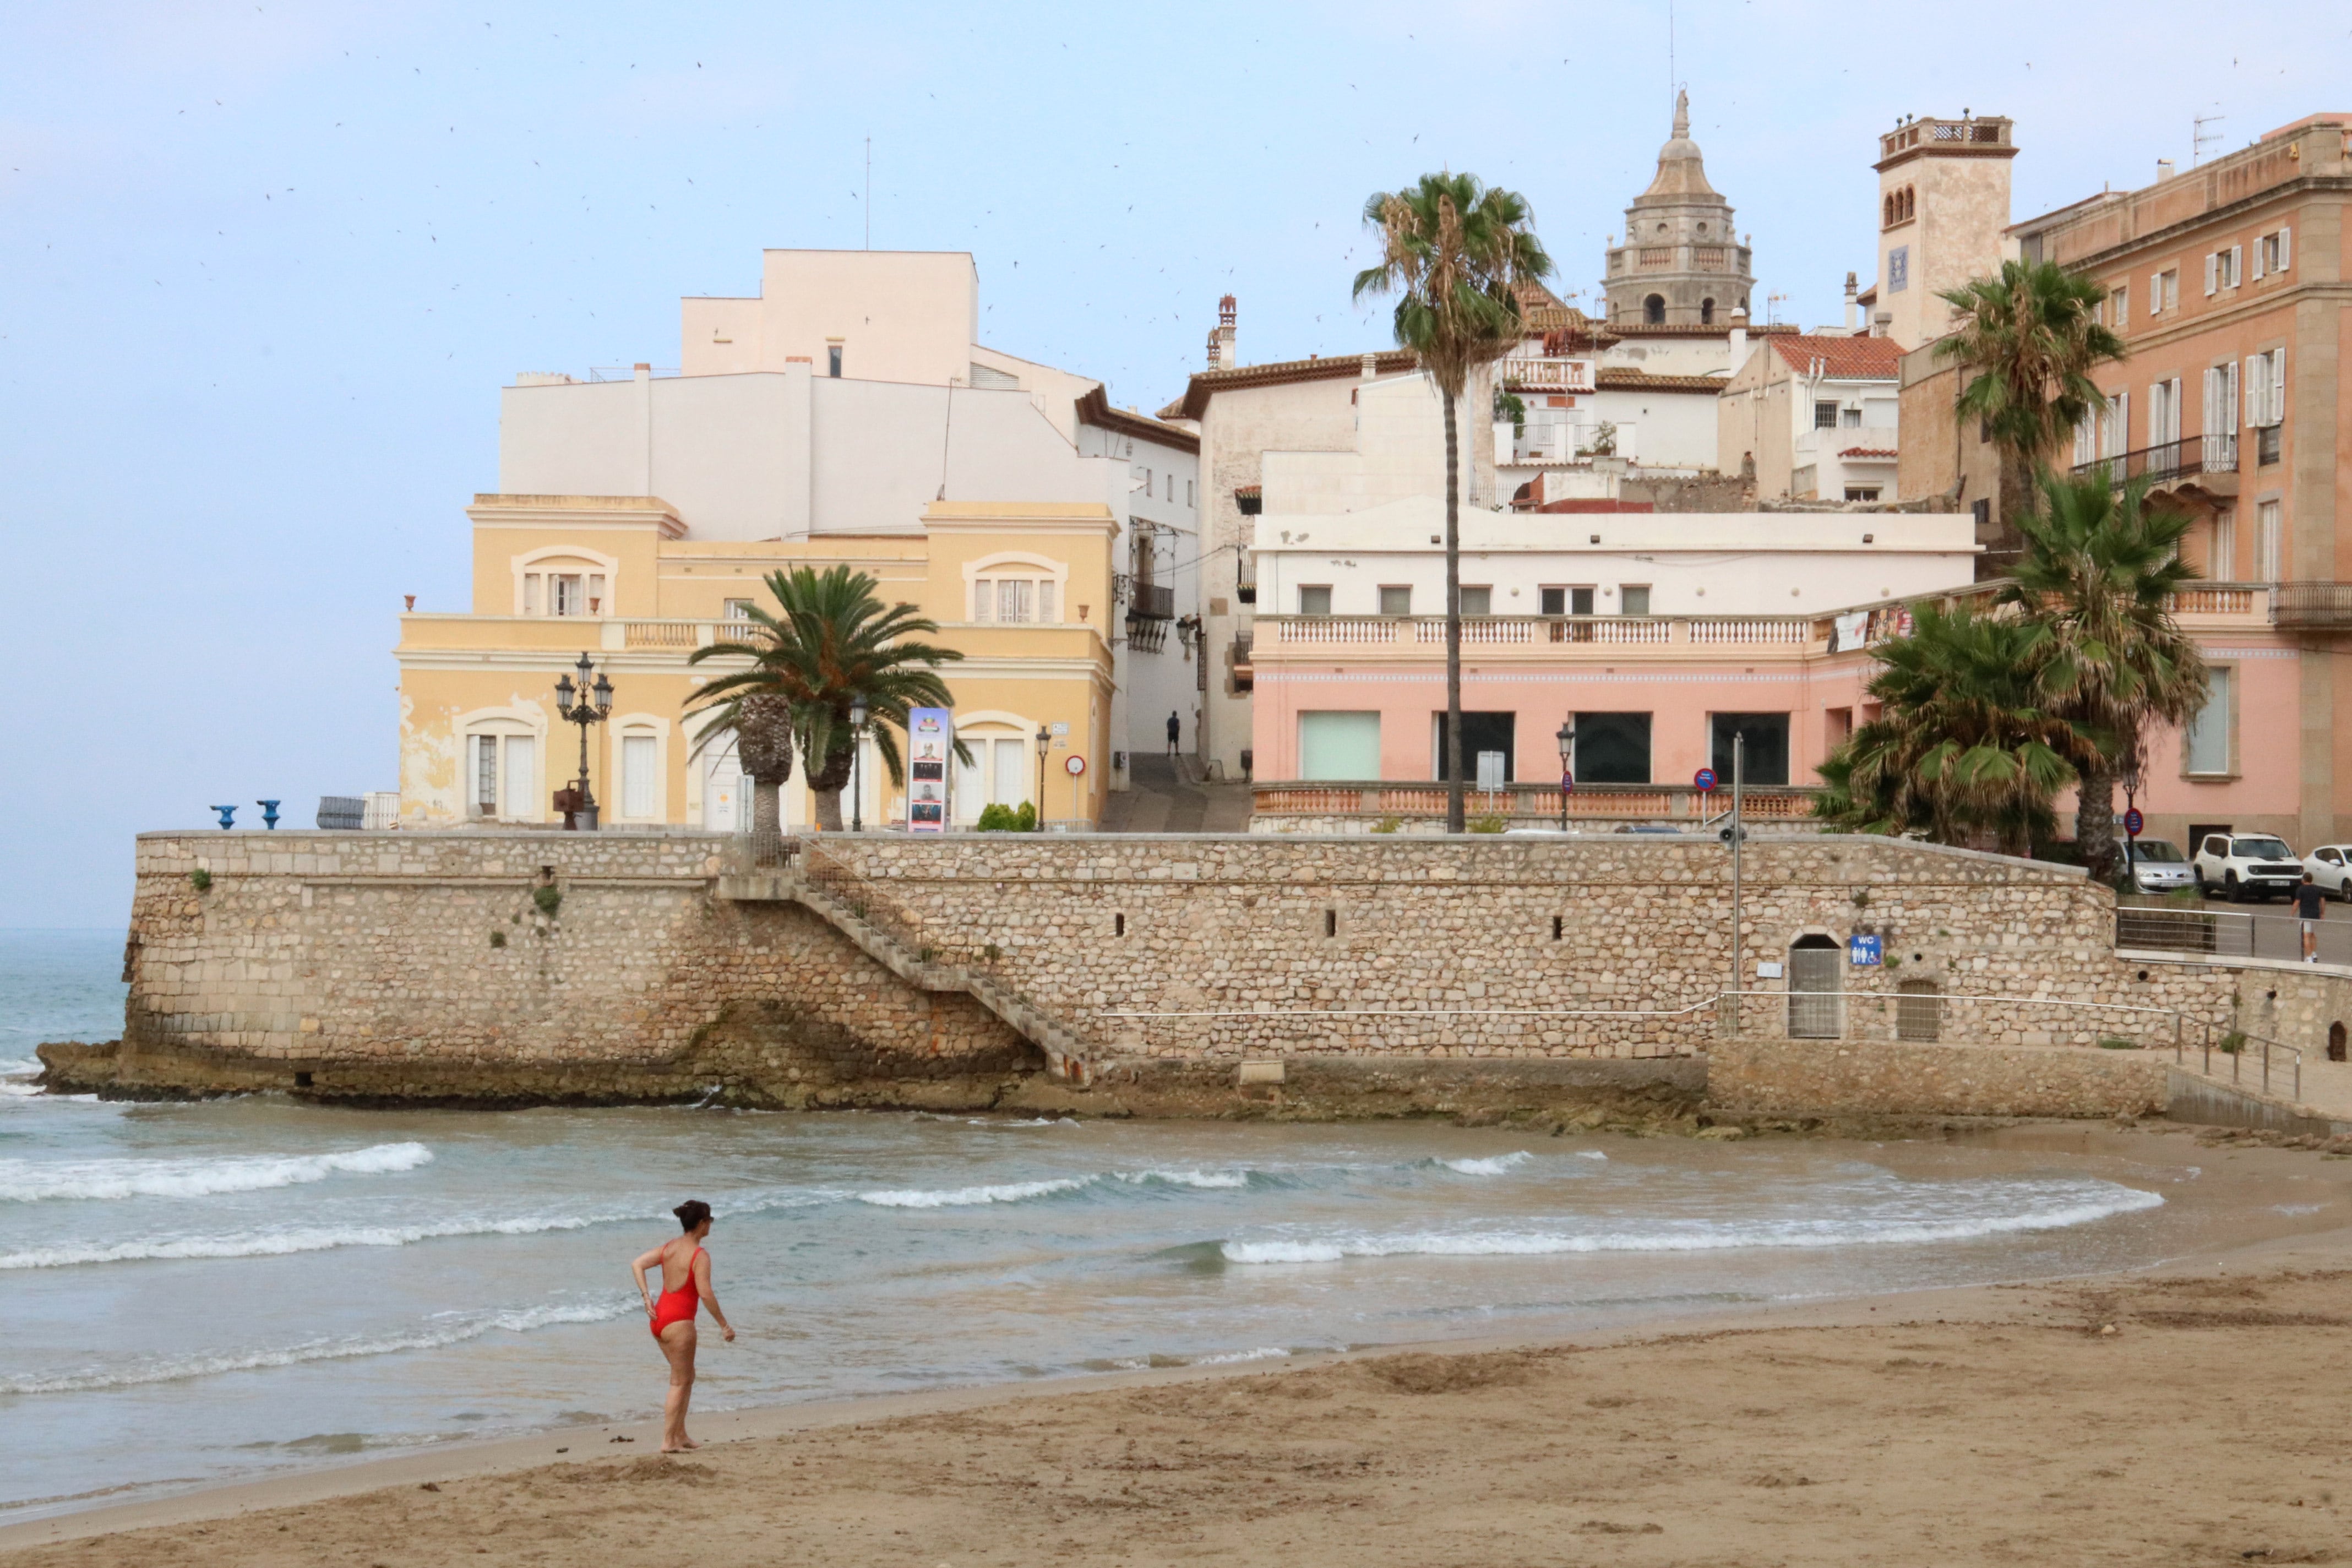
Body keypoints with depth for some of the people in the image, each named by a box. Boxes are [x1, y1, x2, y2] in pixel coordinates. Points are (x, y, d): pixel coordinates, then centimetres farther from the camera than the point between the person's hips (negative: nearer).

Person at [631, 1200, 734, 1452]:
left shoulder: (669, 1248, 9)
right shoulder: (700, 1256, -13)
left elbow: (637, 1265, 4)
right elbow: (705, 1294, -19)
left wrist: (647, 1297, 1)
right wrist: (724, 1325, -12)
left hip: (659, 1318, 8)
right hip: (679, 1321, -8)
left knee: (686, 1376, 20)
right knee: (680, 1382, 1)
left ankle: (680, 1435, 23)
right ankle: (668, 1441, -1)